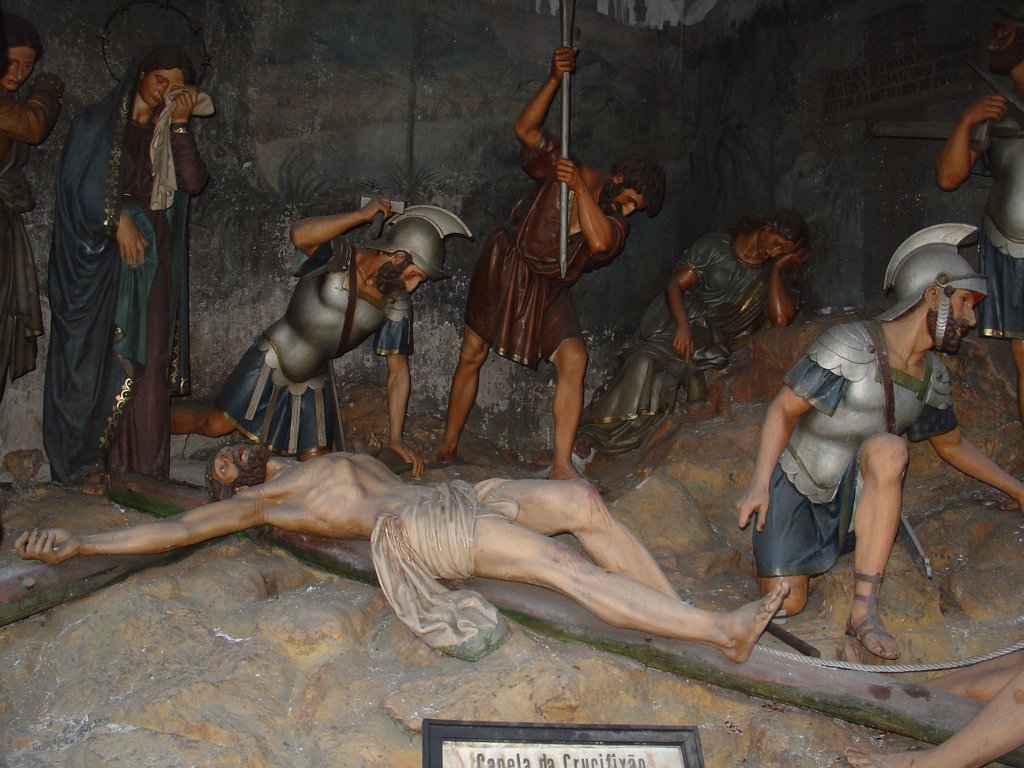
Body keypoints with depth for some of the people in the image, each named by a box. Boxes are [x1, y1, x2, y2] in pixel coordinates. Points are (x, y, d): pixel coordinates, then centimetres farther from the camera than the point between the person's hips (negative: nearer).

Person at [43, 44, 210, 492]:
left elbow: (194, 182, 1)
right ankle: (84, 463, -3)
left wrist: (180, 124, -1)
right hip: (100, 254, -4)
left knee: (148, 361, -2)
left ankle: (140, 464, 1)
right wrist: (117, 220, -13)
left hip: (152, 257, 4)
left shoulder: (168, 136, 19)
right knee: (95, 352, -6)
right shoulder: (97, 122, 7)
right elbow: (79, 181, -4)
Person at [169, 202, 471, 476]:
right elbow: (299, 234, -40)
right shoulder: (339, 259, -18)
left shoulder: (397, 306, -6)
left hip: (313, 381, 5)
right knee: (216, 425, -6)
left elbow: (398, 372, -4)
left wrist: (396, 437, -10)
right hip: (272, 361, -5)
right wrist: (362, 215, -38)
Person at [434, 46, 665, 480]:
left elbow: (599, 242, -28)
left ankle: (561, 464, -18)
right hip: (503, 269, -2)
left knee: (573, 360, -18)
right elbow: (525, 129, -17)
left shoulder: (616, 226, -5)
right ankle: (448, 446, 20)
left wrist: (580, 188, -31)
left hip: (548, 290, 2)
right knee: (471, 356, 3)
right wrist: (555, 79, -27)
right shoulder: (561, 169, -8)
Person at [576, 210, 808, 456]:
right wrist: (683, 326, -19)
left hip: (717, 347, 2)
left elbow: (781, 318, -9)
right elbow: (676, 283, -3)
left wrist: (778, 267, -8)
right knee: (644, 360, -29)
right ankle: (589, 433, -24)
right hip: (683, 329, -2)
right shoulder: (715, 245, 3)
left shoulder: (777, 273, 7)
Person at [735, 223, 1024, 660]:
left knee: (888, 448, -31)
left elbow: (953, 446, 22)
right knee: (786, 605, -18)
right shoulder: (850, 347, -18)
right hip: (796, 490, -4)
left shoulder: (932, 379, 4)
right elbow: (784, 409, -15)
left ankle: (864, 609, -30)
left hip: (854, 496, 4)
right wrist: (760, 484, -23)